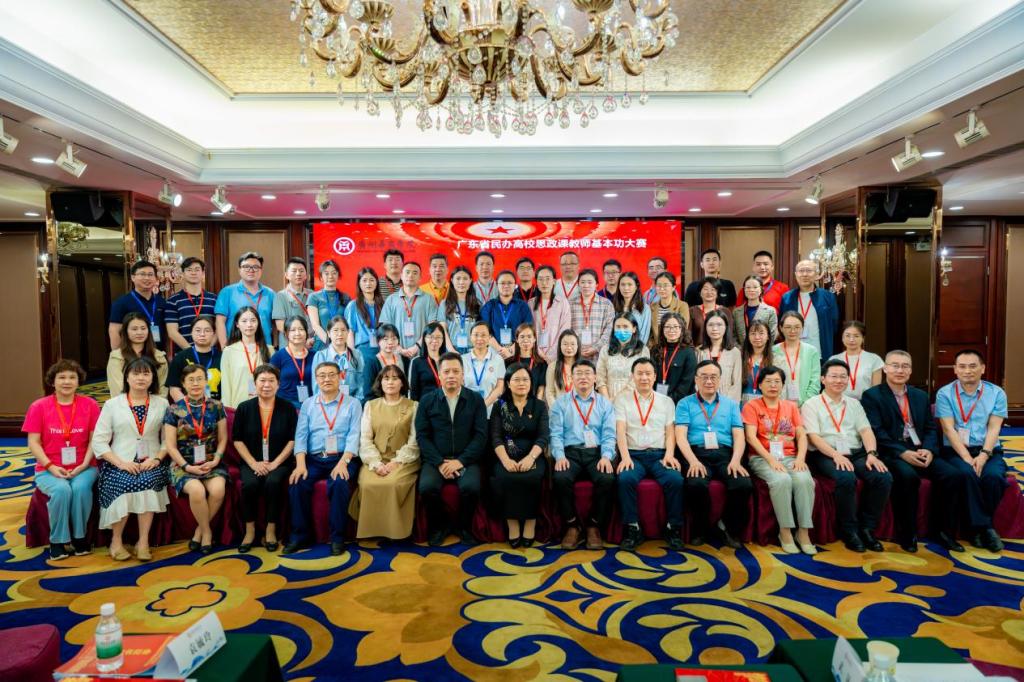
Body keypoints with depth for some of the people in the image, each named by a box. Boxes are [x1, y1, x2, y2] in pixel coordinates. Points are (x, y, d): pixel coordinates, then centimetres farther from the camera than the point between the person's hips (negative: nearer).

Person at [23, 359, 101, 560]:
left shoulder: (90, 405, 1)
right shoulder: (39, 407, 1)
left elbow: (95, 439, 0)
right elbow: (33, 443, -1)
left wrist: (84, 465, -13)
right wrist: (51, 467, -14)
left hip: (83, 467, 0)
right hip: (49, 469, 0)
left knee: (81, 488, -31)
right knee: (62, 490, -30)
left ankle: (79, 536, -8)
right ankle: (57, 540, -10)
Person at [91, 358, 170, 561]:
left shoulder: (162, 404, 10)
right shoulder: (112, 404, 7)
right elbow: (99, 441, 1)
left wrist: (156, 458, -12)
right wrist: (120, 463, -12)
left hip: (150, 463, 0)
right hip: (119, 464, 0)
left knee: (147, 482, -32)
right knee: (125, 484, -31)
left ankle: (143, 542, -20)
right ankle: (116, 541, -9)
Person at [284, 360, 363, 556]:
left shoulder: (352, 404, 7)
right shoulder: (307, 404, 15)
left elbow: (354, 435, -4)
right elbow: (301, 435, 4)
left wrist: (342, 462, -20)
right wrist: (300, 464, -13)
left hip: (342, 458, -2)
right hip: (313, 459, 3)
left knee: (339, 485, -32)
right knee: (297, 484, -25)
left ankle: (338, 537, -15)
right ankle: (300, 535, -6)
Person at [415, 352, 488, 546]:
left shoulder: (476, 399, 5)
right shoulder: (427, 401, 6)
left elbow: (481, 435, -1)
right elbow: (422, 436, 1)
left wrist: (460, 461, -13)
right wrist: (439, 463, -13)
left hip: (466, 460, 0)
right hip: (436, 460, 1)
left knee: (471, 487, -29)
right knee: (427, 487, -28)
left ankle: (464, 527, 1)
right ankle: (438, 526, 2)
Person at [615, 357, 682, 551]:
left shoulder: (666, 401, 17)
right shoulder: (622, 399, 11)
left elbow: (670, 432, 10)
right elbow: (620, 431, -1)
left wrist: (669, 454, -9)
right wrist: (625, 456, -15)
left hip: (660, 455, 2)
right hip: (633, 455, -1)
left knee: (675, 480, -28)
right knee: (626, 479, -33)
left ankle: (674, 529, -12)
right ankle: (633, 529, -19)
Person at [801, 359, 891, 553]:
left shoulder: (854, 404, 20)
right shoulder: (811, 405, 4)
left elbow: (866, 431, 8)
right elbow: (813, 437, -7)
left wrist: (871, 454, -11)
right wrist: (836, 455, -21)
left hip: (856, 454, 5)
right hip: (826, 456, -5)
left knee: (884, 477, -22)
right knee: (846, 478, -34)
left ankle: (866, 527, -7)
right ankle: (849, 531, -15)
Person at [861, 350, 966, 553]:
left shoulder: (921, 396, 20)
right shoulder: (871, 395, 0)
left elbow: (931, 428, 14)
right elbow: (875, 432, -9)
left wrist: (928, 450, -7)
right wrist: (903, 453, -20)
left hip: (921, 452, 6)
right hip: (891, 453, -6)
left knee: (955, 475, -18)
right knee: (908, 476, -35)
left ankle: (943, 531, -2)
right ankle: (906, 534, -17)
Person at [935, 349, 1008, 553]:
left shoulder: (996, 393, 7)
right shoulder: (944, 394, 3)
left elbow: (994, 429, -2)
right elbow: (949, 429, -6)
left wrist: (983, 455, -18)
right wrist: (967, 458, -18)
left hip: (988, 451, 2)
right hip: (956, 451, -1)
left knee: (993, 476, -29)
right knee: (967, 473, -33)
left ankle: (979, 527, -7)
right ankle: (984, 527, -17)